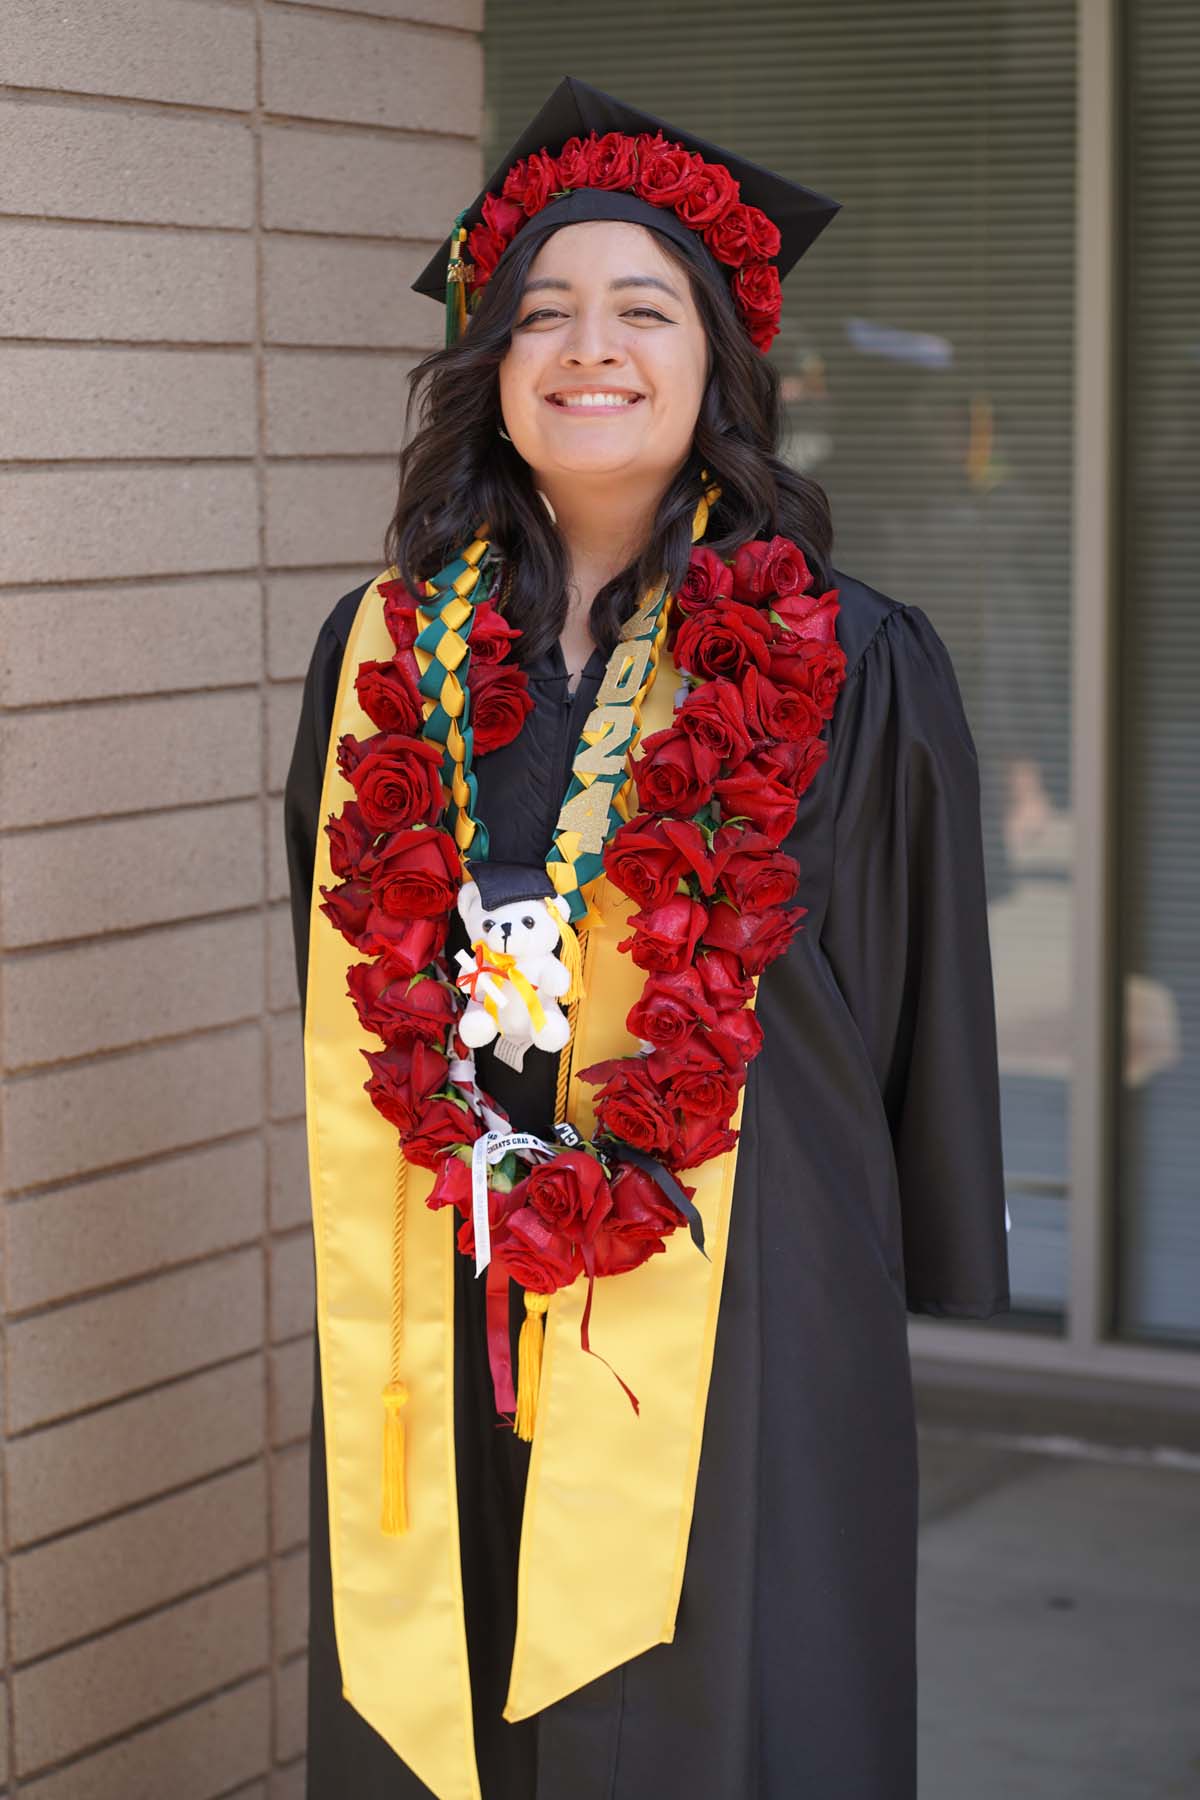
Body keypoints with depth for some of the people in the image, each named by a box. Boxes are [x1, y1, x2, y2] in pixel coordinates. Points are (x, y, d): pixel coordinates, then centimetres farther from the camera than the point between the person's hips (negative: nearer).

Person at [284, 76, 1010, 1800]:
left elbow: (926, 1019, 1)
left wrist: (939, 1270, 5)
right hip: (440, 1342, 3)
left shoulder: (852, 675, -6)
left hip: (736, 1335, -3)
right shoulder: (383, 658, 4)